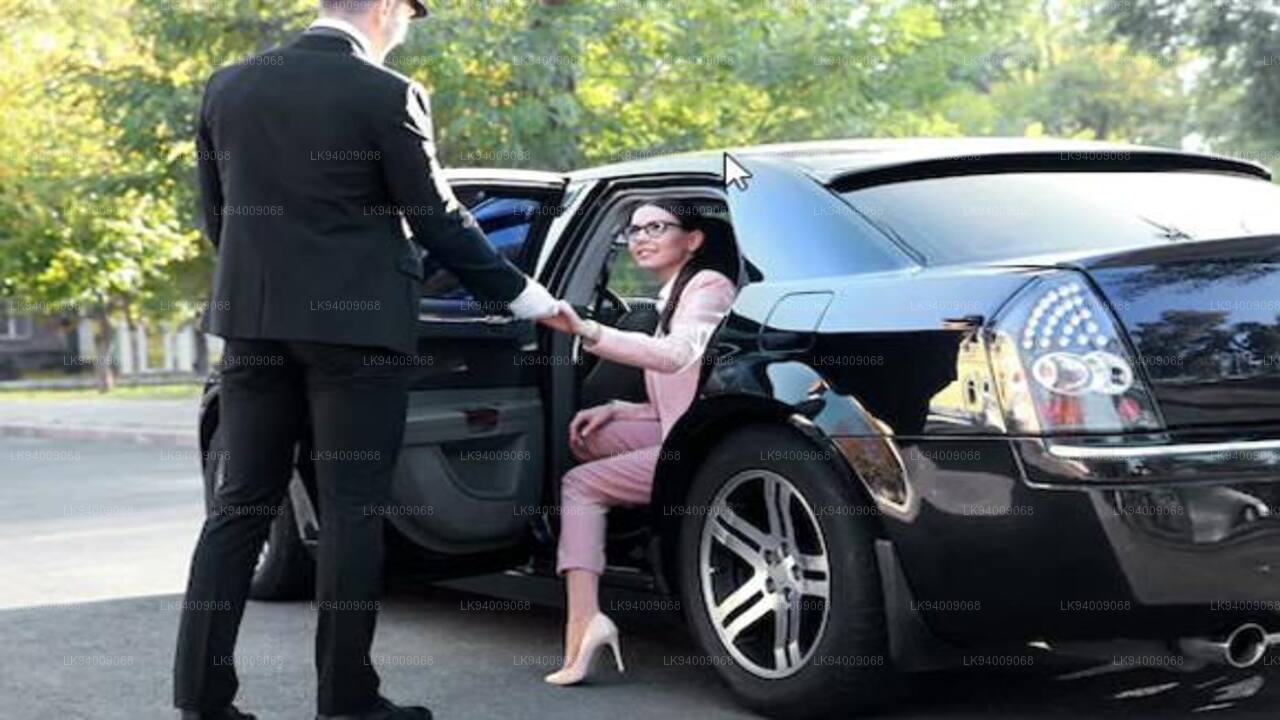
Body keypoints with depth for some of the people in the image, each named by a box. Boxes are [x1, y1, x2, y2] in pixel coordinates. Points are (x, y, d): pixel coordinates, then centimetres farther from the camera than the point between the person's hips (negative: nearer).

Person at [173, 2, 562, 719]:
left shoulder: (228, 87, 8)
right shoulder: (387, 95, -8)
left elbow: (218, 215, 14)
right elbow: (437, 219, -5)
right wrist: (521, 295, 5)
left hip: (254, 319, 5)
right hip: (356, 323, -5)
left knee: (243, 501, 9)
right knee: (353, 508, 1)